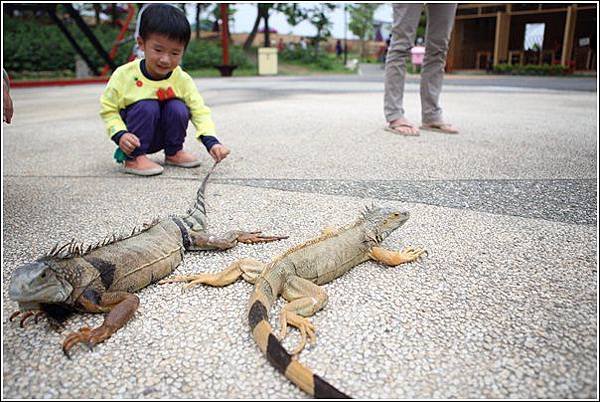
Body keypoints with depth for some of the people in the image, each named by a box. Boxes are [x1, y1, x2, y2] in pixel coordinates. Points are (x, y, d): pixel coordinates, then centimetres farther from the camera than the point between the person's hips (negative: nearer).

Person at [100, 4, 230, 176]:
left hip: (162, 138, 3)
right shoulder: (124, 75, -17)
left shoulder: (183, 80, -12)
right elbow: (108, 109, -9)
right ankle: (133, 158, -15)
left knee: (178, 108, -22)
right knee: (147, 107, -29)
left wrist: (211, 142, -30)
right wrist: (120, 134, -27)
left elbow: (200, 111, -14)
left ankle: (173, 152, 0)